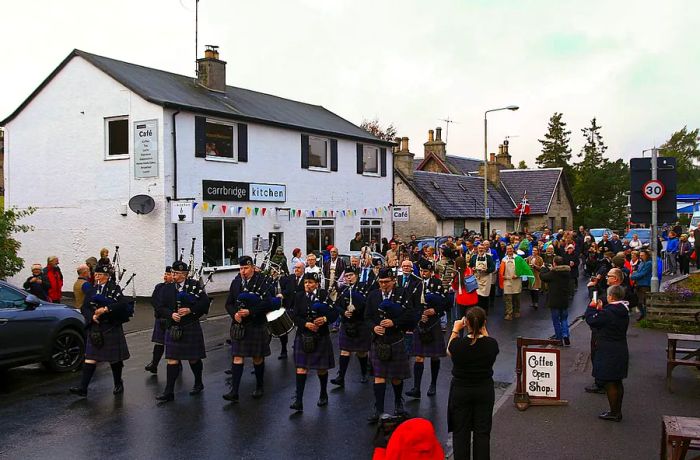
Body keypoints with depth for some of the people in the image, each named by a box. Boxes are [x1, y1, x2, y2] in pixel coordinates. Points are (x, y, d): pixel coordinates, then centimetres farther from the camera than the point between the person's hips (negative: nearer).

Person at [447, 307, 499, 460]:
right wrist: (483, 330, 13)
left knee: (460, 431, 12)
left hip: (460, 391, -1)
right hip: (485, 391, 1)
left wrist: (455, 330, 13)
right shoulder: (491, 344, -16)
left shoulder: (457, 344, -19)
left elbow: (449, 352, 4)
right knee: (482, 432, 12)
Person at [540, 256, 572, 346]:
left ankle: (559, 339, 12)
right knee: (564, 319, 16)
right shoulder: (567, 273, -1)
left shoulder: (553, 273, -19)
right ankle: (565, 337, 2)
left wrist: (545, 268, 12)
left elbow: (542, 276, -8)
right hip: (565, 300, 5)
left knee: (556, 320, 7)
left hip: (555, 301, -5)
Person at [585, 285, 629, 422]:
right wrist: (600, 309, 13)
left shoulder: (608, 312, -21)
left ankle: (614, 413, 7)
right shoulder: (624, 312, 7)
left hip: (608, 353, -9)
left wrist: (592, 307, 1)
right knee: (618, 382, 16)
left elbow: (591, 320, -13)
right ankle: (618, 411, 25)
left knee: (610, 383, 0)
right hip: (622, 352, 9)